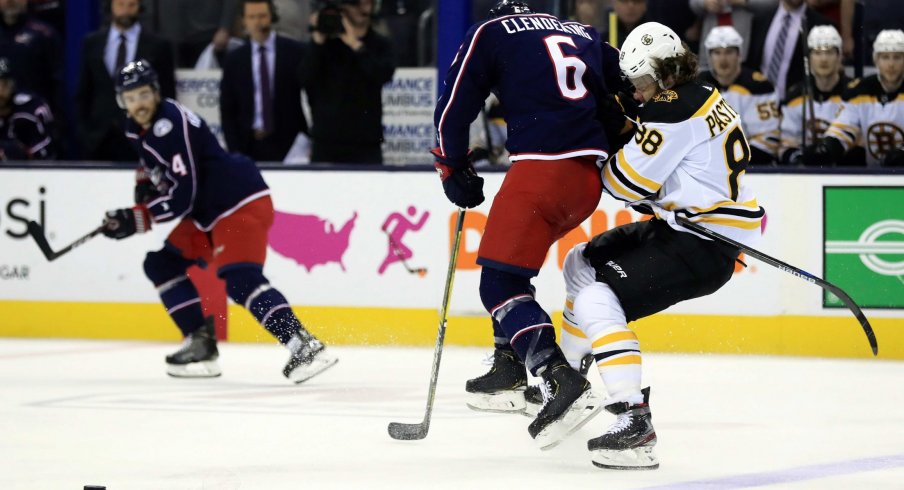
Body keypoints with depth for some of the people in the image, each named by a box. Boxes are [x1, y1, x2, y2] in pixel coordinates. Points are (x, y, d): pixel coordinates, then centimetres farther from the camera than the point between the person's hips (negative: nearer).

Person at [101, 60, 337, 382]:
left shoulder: (171, 124, -21)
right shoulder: (137, 130, 9)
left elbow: (182, 196, -24)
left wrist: (136, 220, -17)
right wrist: (146, 183, 12)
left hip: (242, 204, -11)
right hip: (207, 213, 11)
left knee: (239, 279, -25)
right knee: (162, 265, 11)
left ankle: (303, 346, -35)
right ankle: (201, 342, 11)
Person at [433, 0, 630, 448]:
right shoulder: (585, 36, 25)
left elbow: (454, 108, 8)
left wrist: (453, 168, 19)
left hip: (541, 168, -7)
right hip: (589, 177, 7)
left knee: (501, 284, -8)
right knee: (509, 262, 26)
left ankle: (563, 381, -27)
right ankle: (507, 372, 28)